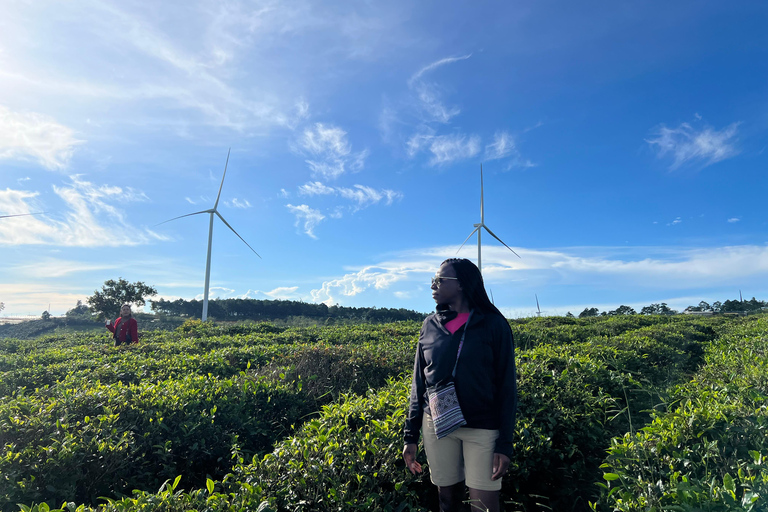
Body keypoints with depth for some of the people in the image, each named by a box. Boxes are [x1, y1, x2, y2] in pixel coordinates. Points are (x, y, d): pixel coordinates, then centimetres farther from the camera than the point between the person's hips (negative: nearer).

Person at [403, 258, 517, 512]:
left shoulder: (494, 325, -6)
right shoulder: (430, 325, 4)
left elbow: (506, 385, -5)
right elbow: (419, 383, 8)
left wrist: (505, 443, -10)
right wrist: (410, 435, 6)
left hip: (482, 428, -3)